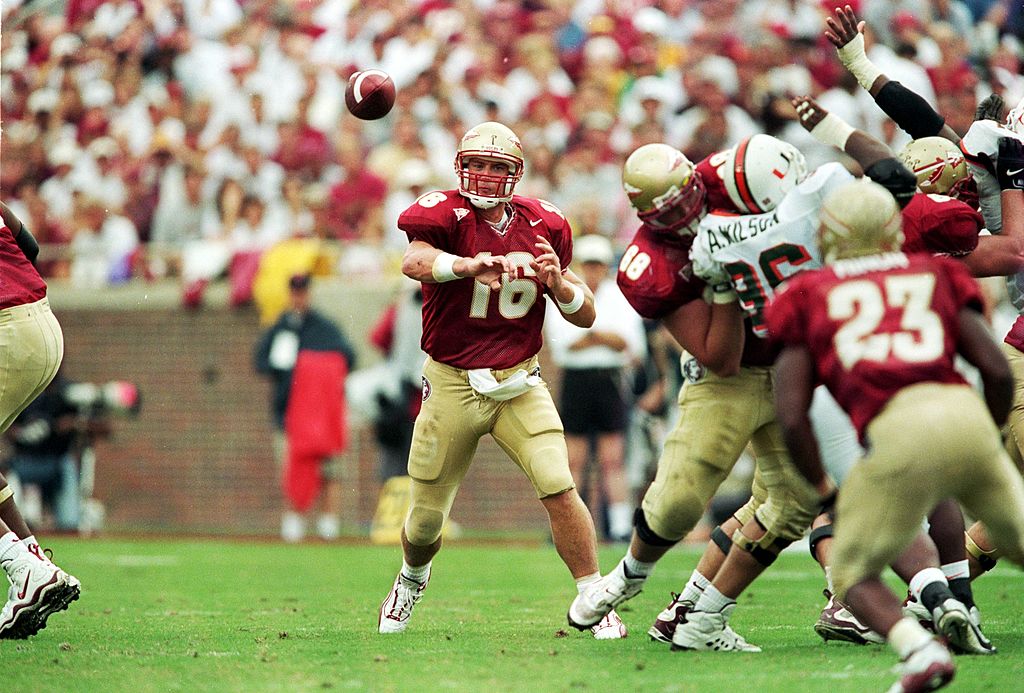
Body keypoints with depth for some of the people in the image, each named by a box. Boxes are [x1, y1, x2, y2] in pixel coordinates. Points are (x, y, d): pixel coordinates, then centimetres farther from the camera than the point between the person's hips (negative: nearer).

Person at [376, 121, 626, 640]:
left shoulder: (542, 226, 0)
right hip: (451, 384, -2)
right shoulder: (446, 213, -12)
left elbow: (585, 316, 5)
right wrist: (470, 266, -56)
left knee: (559, 489, -17)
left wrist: (558, 283, -17)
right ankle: (412, 578, 44)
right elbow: (414, 261, -37)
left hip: (518, 383, 2)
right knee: (426, 519, 11)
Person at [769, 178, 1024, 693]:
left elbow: (792, 418, 9)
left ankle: (920, 651, -12)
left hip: (897, 436, -3)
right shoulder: (933, 275, 23)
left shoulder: (808, 298, 17)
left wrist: (825, 490, 23)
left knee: (855, 573, 15)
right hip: (965, 416, 3)